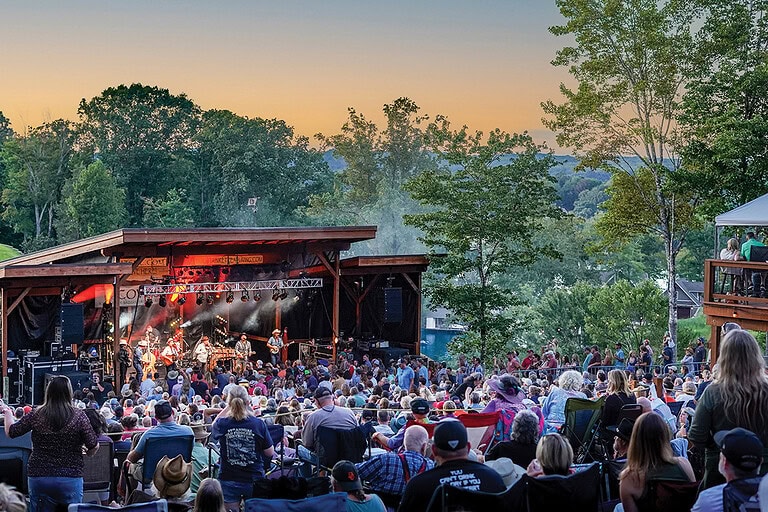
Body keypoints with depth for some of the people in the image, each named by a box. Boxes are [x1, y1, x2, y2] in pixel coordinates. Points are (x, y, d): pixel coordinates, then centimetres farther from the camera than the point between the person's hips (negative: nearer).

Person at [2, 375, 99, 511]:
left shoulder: (36, 415, -3)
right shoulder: (79, 416, -6)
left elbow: (10, 432, 6)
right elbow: (94, 446, -5)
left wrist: (6, 411, 24)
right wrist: (86, 454, 19)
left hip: (38, 476, 2)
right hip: (70, 478, -1)